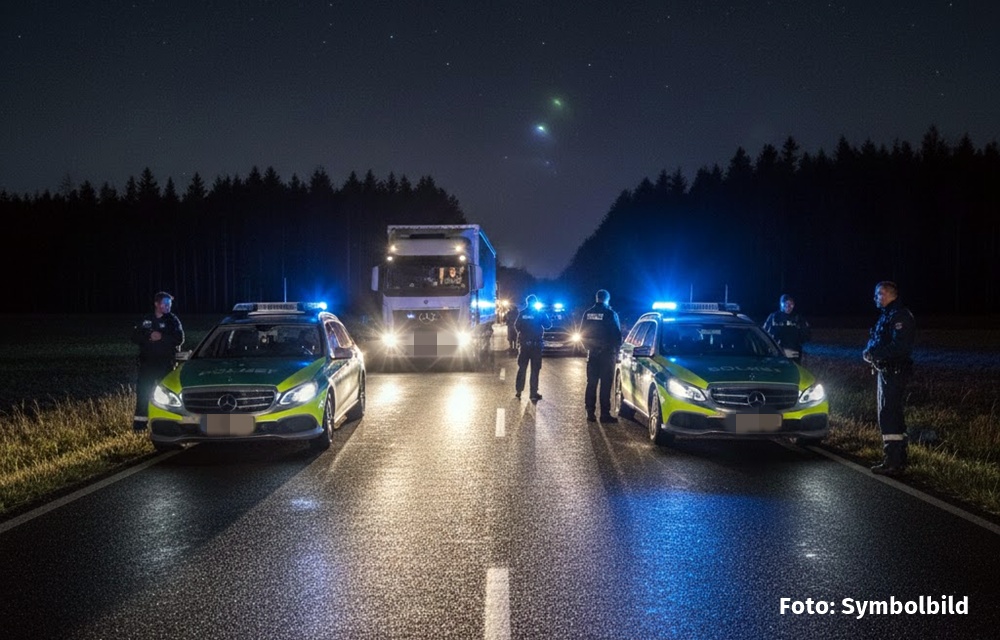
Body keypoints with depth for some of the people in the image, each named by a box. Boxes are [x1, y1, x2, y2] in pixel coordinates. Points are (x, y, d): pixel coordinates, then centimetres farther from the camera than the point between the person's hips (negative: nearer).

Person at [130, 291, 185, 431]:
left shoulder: (173, 320, 2)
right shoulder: (146, 320, 10)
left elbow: (179, 339, -8)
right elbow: (135, 337, 3)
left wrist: (162, 337, -18)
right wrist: (149, 336, -13)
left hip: (166, 363, -2)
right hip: (147, 362, 2)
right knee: (143, 391, 0)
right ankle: (140, 423, 6)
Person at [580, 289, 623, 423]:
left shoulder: (588, 313, 4)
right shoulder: (610, 313, -11)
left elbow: (582, 334, 9)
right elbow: (617, 335, -8)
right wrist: (616, 351, 3)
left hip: (592, 353, 4)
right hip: (607, 353, -4)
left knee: (591, 383, 8)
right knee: (605, 384, -2)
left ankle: (590, 413, 8)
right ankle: (605, 414, -3)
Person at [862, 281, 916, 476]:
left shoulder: (900, 316, -15)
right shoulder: (887, 315, 17)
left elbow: (899, 346, -26)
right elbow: (881, 343, 21)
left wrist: (874, 354, -19)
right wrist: (869, 352, 0)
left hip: (894, 372, -11)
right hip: (886, 371, 11)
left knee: (888, 417, -11)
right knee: (893, 416, 16)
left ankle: (892, 463, -11)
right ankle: (898, 459, 24)